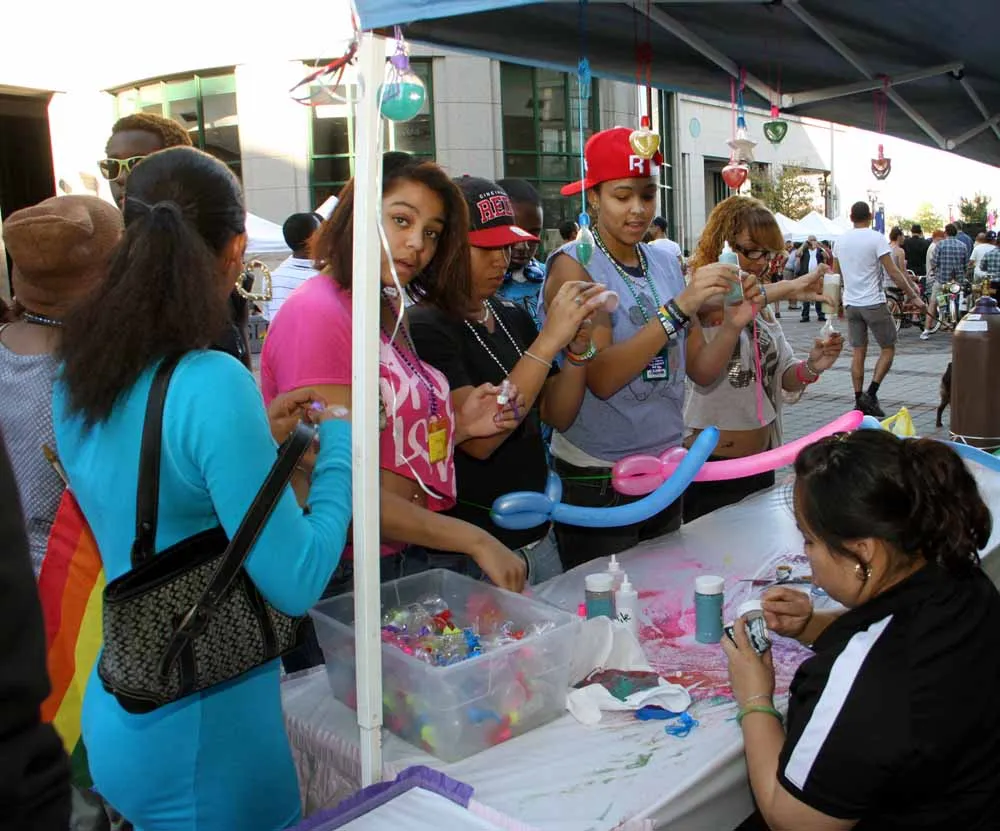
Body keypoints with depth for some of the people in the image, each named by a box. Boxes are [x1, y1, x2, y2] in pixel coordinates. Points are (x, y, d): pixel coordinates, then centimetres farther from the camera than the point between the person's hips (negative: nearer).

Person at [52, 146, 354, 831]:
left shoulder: (77, 377, -1)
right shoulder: (212, 386, -25)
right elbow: (296, 584, -23)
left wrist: (264, 439, 12)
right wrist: (339, 438, -12)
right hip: (201, 737, -7)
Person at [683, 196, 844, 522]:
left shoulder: (762, 308, 12)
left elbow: (783, 377, 9)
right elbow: (714, 308, -36)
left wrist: (811, 368, -12)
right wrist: (787, 287, -38)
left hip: (761, 459, 7)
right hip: (708, 464, -7)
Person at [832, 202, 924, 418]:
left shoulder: (840, 241, 6)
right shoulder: (876, 239, -10)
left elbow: (835, 273, 15)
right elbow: (893, 272, -14)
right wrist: (913, 296, -9)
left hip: (851, 303, 5)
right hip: (873, 303, -5)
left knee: (858, 352, 9)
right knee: (888, 348, 6)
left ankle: (859, 400, 9)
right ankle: (871, 394, -6)